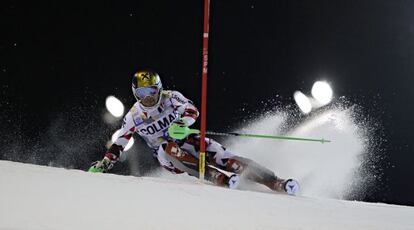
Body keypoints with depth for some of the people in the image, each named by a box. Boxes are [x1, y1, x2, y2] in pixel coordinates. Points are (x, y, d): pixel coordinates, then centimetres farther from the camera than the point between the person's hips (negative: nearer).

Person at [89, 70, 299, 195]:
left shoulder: (170, 97, -8)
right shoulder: (133, 117, -3)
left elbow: (192, 110, -22)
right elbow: (119, 143, 6)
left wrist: (181, 123, -43)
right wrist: (104, 163, -4)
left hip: (187, 140, 0)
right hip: (167, 155, 0)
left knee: (229, 160, -18)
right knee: (170, 147, -37)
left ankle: (276, 183, -20)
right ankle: (216, 177, -47)